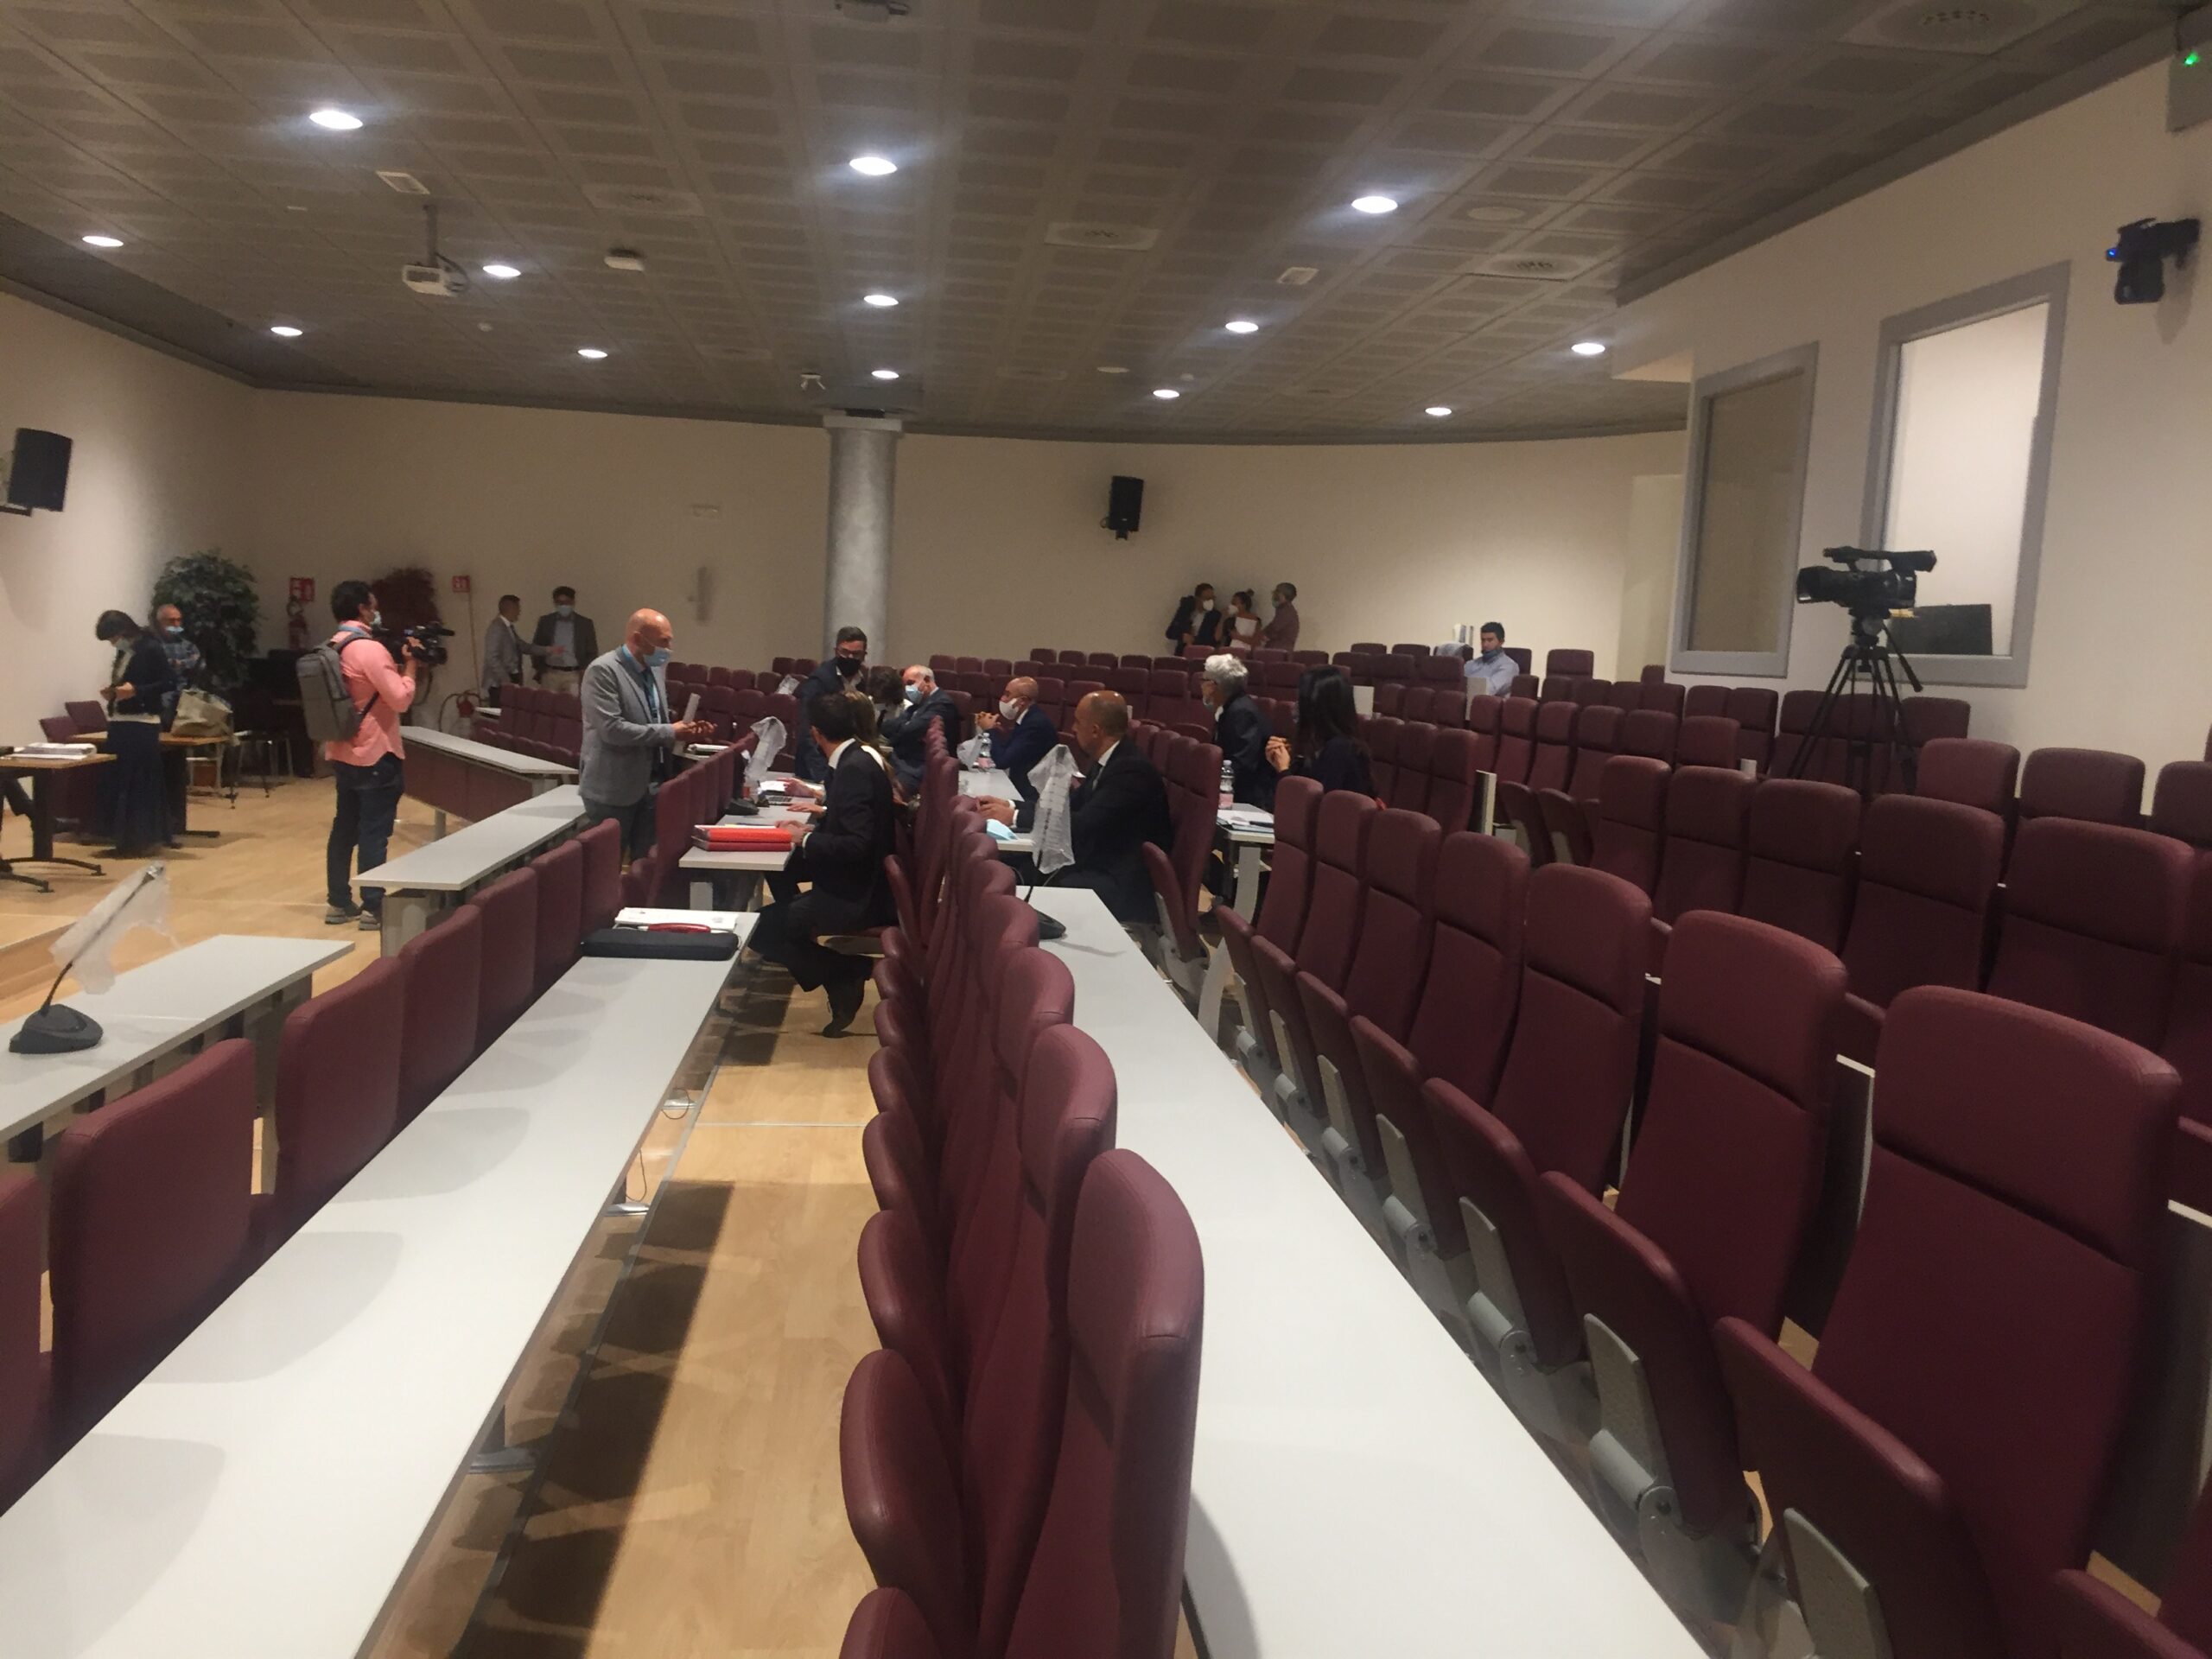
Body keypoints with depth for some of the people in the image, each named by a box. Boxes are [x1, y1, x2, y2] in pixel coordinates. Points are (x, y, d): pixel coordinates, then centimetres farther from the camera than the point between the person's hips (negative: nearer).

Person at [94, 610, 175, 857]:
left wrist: (136, 691, -22)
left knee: (140, 782, -5)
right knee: (116, 781, 6)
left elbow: (170, 683, -13)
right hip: (119, 723, 8)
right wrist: (112, 692, 3)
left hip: (142, 724, -8)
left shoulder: (151, 649, -9)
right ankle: (127, 839, 13)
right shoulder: (124, 653, 15)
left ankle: (144, 841, 1)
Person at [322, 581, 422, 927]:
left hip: (342, 752, 9)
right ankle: (373, 906, 0)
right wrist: (409, 668, -8)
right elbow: (400, 699, -22)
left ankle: (339, 902, 19)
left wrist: (398, 669, 14)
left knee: (345, 827, 13)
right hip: (375, 755, -9)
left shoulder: (333, 647, 10)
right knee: (374, 831, -3)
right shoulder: (369, 648, -18)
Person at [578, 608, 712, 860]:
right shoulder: (603, 671, -15)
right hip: (613, 788, -7)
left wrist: (684, 731, 2)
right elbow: (611, 729, -24)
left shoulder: (656, 669, 11)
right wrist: (669, 733, -20)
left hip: (651, 785, 7)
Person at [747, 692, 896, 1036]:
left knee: (761, 929, -11)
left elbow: (856, 844, -29)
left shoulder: (855, 769, -22)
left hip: (857, 894, -10)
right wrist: (825, 811, 25)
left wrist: (807, 839, -18)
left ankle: (843, 978, 0)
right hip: (862, 876, 10)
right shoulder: (861, 757, 5)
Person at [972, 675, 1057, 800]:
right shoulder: (1028, 718, 8)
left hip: (1031, 793, -8)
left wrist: (990, 730, -8)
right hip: (1020, 783, 8)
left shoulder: (1036, 723, -21)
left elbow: (1002, 761, -22)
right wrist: (994, 731, 2)